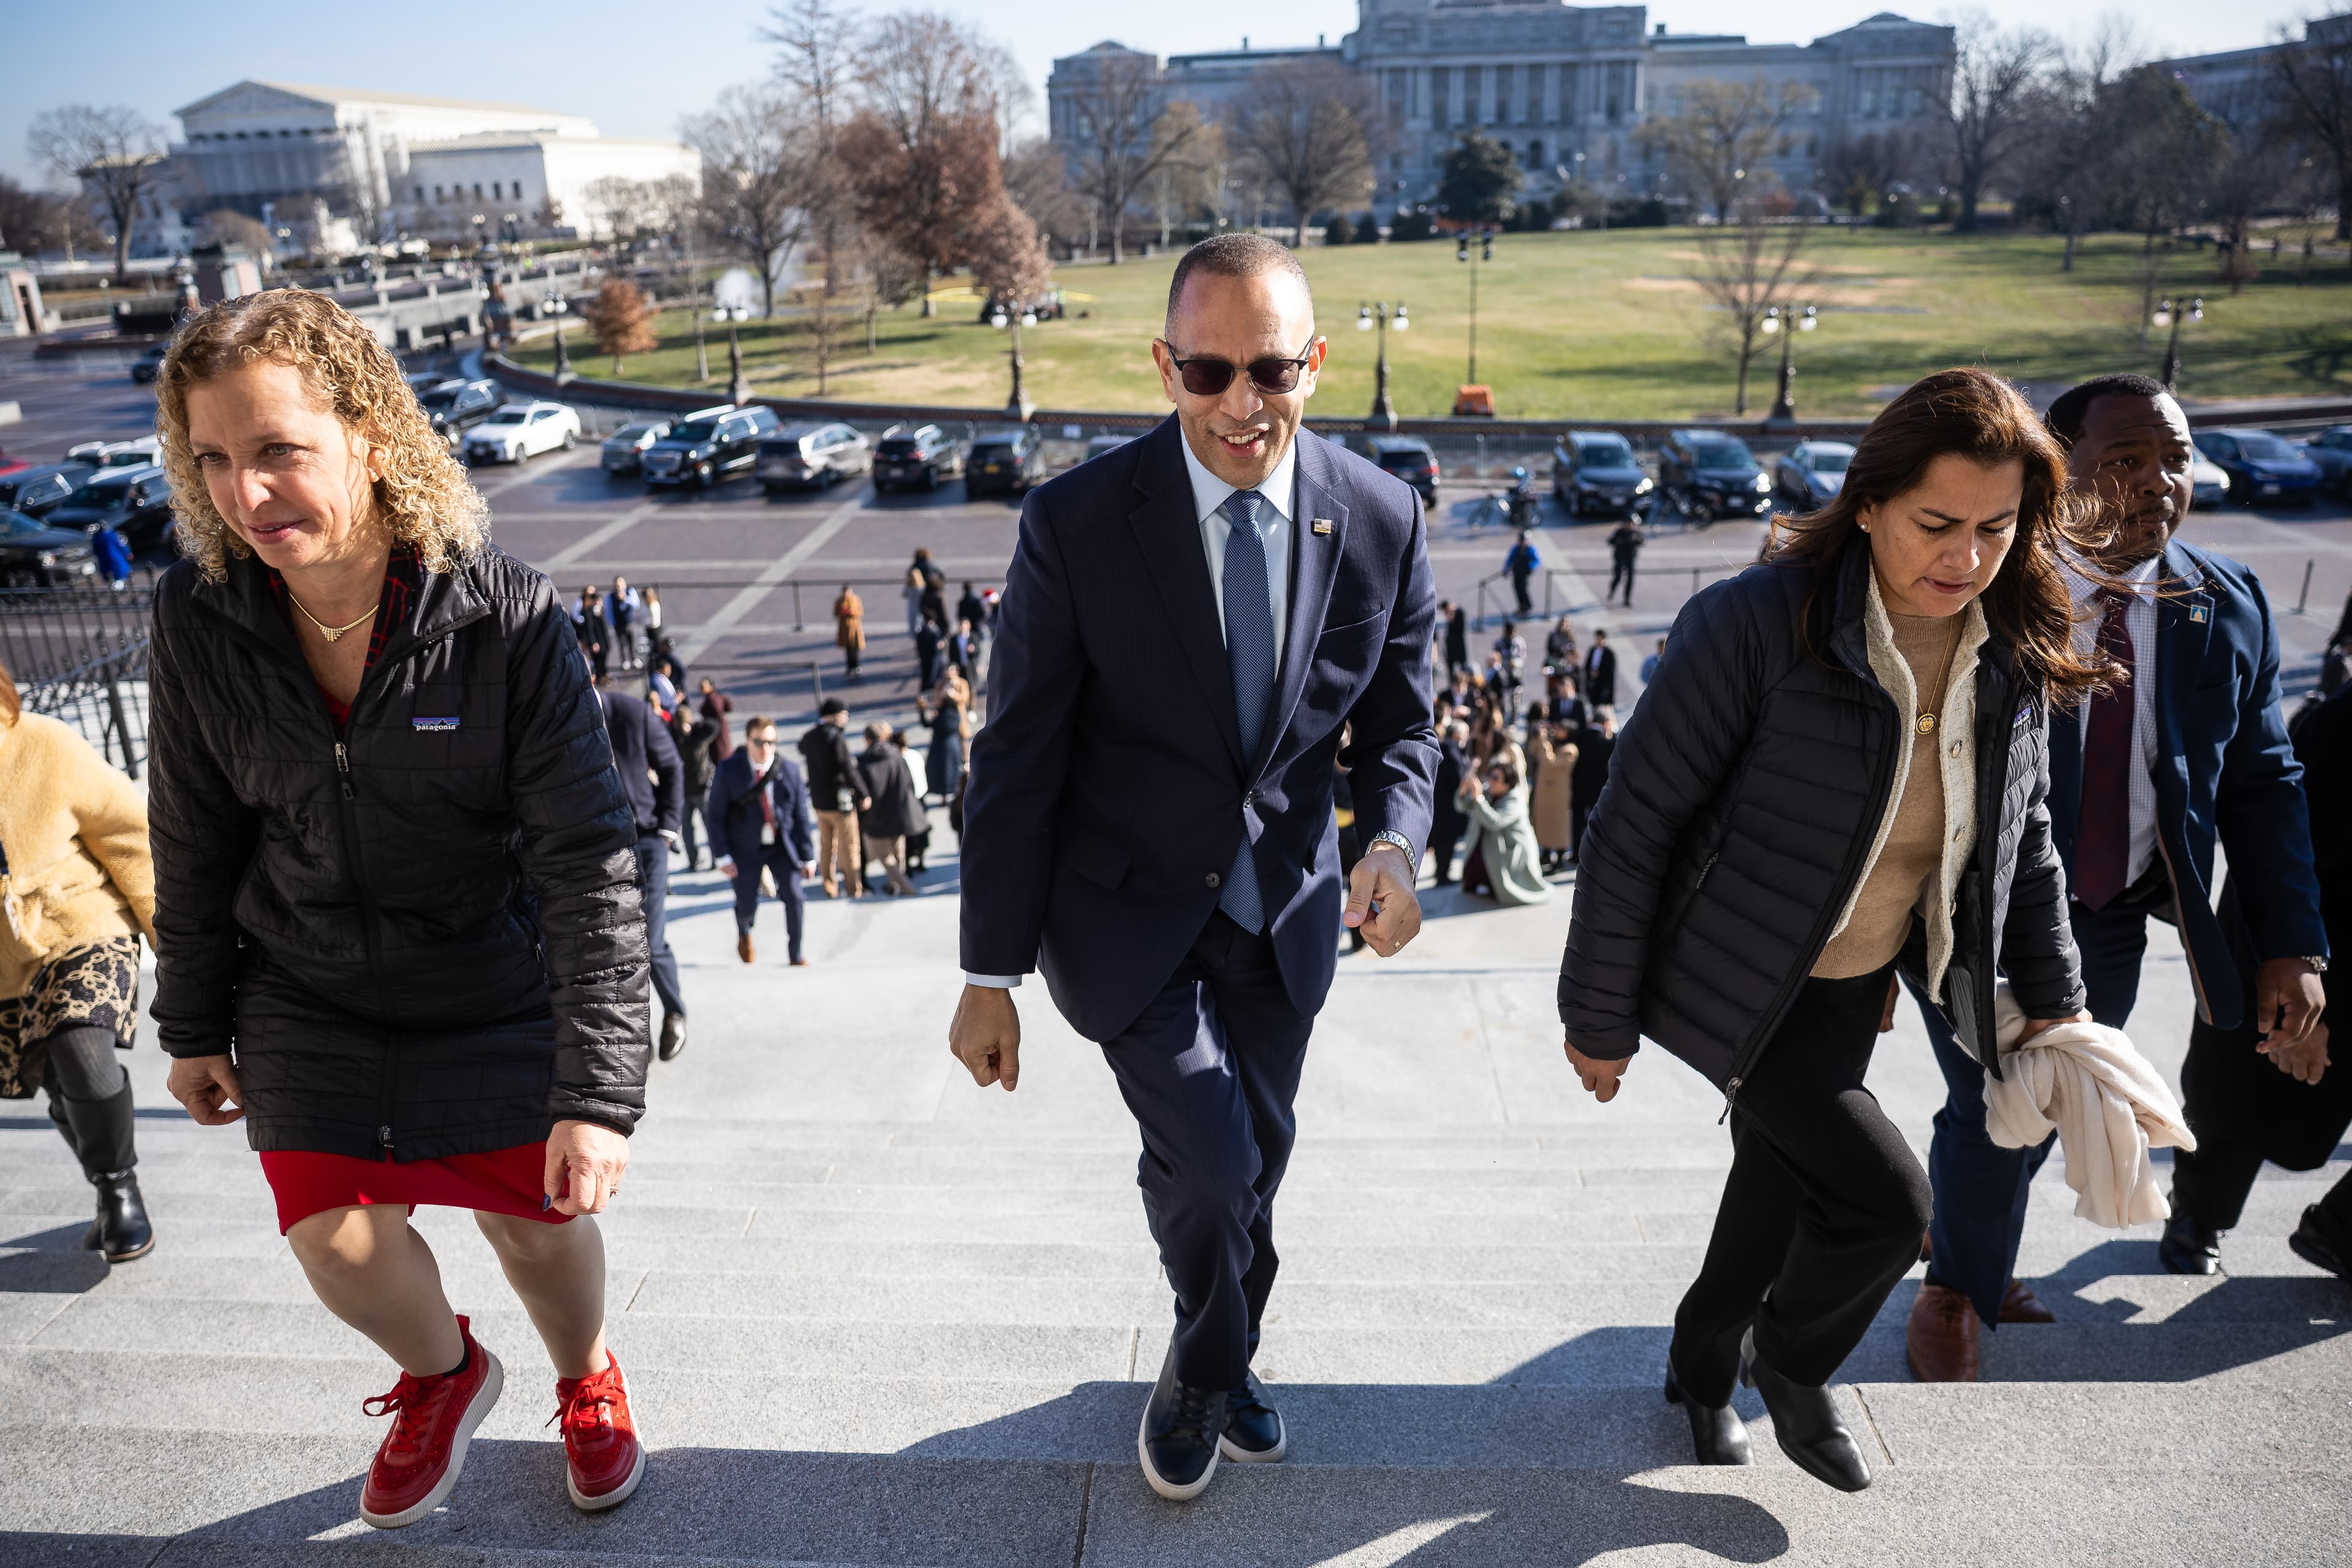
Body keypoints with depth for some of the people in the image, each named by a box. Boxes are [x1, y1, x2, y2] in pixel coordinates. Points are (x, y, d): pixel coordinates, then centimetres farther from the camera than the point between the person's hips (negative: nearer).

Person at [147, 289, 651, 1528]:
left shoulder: (507, 618, -24)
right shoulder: (199, 618, -12)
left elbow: (590, 862, -23)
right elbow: (196, 843, 3)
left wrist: (600, 1091, -25)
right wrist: (192, 1028, 11)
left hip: (495, 994, -2)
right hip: (307, 999, 3)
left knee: (540, 1226, 7)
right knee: (334, 1239, 0)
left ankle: (588, 1384, 44)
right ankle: (444, 1378, 37)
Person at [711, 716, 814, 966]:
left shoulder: (789, 769, -7)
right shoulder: (729, 770, -10)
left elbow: (801, 816, -3)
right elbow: (716, 815, -6)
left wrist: (807, 856, -3)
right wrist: (723, 855, -11)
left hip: (782, 844, 1)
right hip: (745, 848, -1)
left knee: (793, 896, -12)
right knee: (747, 905, 5)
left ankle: (796, 954, 7)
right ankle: (744, 934, 43)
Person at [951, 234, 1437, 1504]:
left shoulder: (1380, 520, -10)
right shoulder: (1077, 522, -18)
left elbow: (1398, 723, 2)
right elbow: (1016, 760, -13)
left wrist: (1392, 842, -21)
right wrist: (992, 976, -10)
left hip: (1284, 911, 3)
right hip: (1126, 912, -3)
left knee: (1256, 1157, 16)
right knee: (1210, 1159, -11)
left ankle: (1213, 1369, 48)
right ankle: (1209, 1370, 26)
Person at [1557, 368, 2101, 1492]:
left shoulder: (2014, 655, -5)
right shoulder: (1758, 625, -25)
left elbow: (2024, 838, 11)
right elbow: (1633, 826, -20)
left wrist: (2053, 999, 12)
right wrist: (1599, 1019, -15)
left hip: (1858, 986, 6)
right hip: (1740, 987, -6)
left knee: (1783, 1193, 19)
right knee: (1884, 1199, -11)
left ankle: (1702, 1370, 47)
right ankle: (1791, 1364, 22)